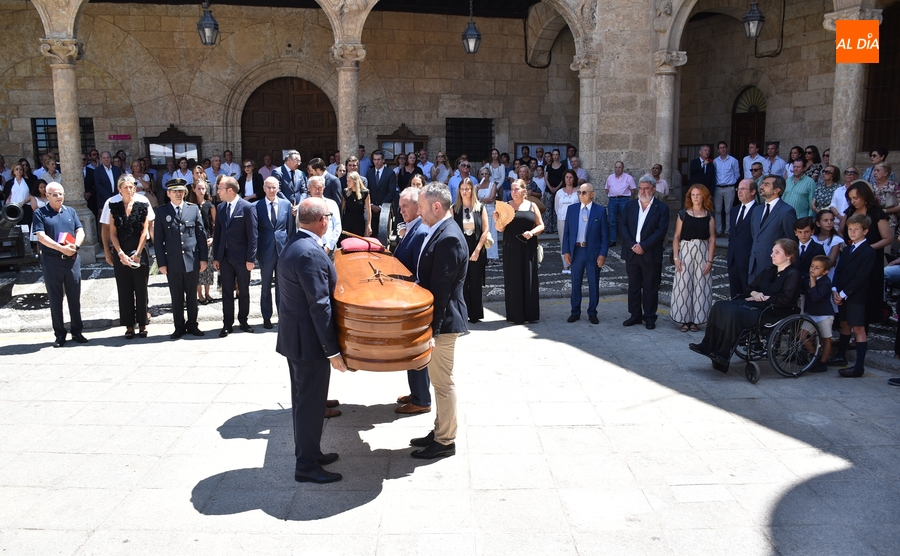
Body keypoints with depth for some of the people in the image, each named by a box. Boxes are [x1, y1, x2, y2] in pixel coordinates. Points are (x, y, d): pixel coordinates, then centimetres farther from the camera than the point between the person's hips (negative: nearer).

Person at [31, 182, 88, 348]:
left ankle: (77, 331, 15)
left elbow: (80, 231, 5)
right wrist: (61, 248, -20)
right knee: (55, 298, 4)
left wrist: (75, 245, -15)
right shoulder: (40, 213, 0)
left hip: (72, 259, 3)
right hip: (51, 261, -3)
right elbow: (41, 236, -10)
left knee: (75, 297, 6)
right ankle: (59, 334, 11)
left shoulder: (70, 211, 11)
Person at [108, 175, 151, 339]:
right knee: (124, 291, 5)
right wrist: (121, 254, -9)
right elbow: (112, 234, 2)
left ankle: (142, 324, 13)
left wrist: (137, 254, -10)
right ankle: (129, 326, 12)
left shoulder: (142, 206, 1)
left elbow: (145, 231, -3)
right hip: (121, 255, 1)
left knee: (141, 290, 4)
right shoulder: (114, 208, 5)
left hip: (140, 254, -1)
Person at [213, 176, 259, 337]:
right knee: (226, 292, 8)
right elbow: (217, 233, 11)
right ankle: (227, 323, 15)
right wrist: (215, 257, 7)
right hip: (225, 257, 5)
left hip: (242, 257, -4)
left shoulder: (247, 207, -10)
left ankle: (243, 321, 22)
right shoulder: (220, 207, 7)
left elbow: (252, 235, -11)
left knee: (243, 291, 9)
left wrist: (251, 258, -13)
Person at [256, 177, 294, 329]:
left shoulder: (286, 204, 3)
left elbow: (291, 228, 6)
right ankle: (266, 318, 21)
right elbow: (254, 231, -1)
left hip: (283, 249, 1)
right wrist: (255, 252, -5)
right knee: (266, 286, 11)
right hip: (266, 251, -1)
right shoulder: (256, 206, -3)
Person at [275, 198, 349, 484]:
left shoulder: (293, 245, 8)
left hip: (294, 336, 10)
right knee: (311, 403, 2)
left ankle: (308, 452, 33)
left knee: (303, 399, 19)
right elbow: (319, 306, -24)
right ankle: (306, 465, 14)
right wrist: (333, 350, -20)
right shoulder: (311, 253, -24)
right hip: (308, 340, -10)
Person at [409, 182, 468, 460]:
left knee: (443, 382, 2)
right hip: (437, 319, 10)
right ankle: (440, 431, 32)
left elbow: (441, 289, -23)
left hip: (443, 321, -10)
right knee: (440, 380, 19)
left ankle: (445, 442, 16)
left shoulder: (448, 238, -22)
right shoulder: (439, 231, 9)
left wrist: (432, 329, -22)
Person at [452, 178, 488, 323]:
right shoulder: (454, 208, 4)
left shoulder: (480, 208, 3)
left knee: (475, 283, 5)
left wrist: (477, 250, -9)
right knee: (461, 283, 0)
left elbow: (485, 230, -1)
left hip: (476, 251, 0)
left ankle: (475, 314, 14)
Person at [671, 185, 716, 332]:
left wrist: (710, 260, -6)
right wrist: (676, 257, -7)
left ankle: (696, 320, 12)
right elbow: (676, 237, 1)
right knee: (683, 286, -1)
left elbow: (712, 239, 2)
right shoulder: (683, 214, 3)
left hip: (702, 254, 0)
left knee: (700, 287, 2)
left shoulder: (709, 216, 4)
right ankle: (685, 320, 8)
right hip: (685, 253, 0)